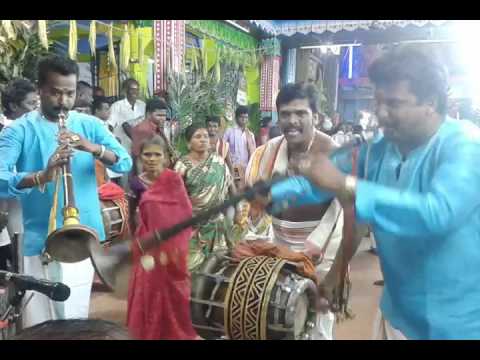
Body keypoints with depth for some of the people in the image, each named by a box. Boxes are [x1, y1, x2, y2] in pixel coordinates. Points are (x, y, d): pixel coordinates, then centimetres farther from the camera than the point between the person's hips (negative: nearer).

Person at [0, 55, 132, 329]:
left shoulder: (90, 125, 6)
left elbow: (126, 163, -4)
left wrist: (94, 148, -23)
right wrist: (41, 177, -33)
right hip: (41, 241, -2)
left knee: (77, 319, 11)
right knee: (41, 323, 4)